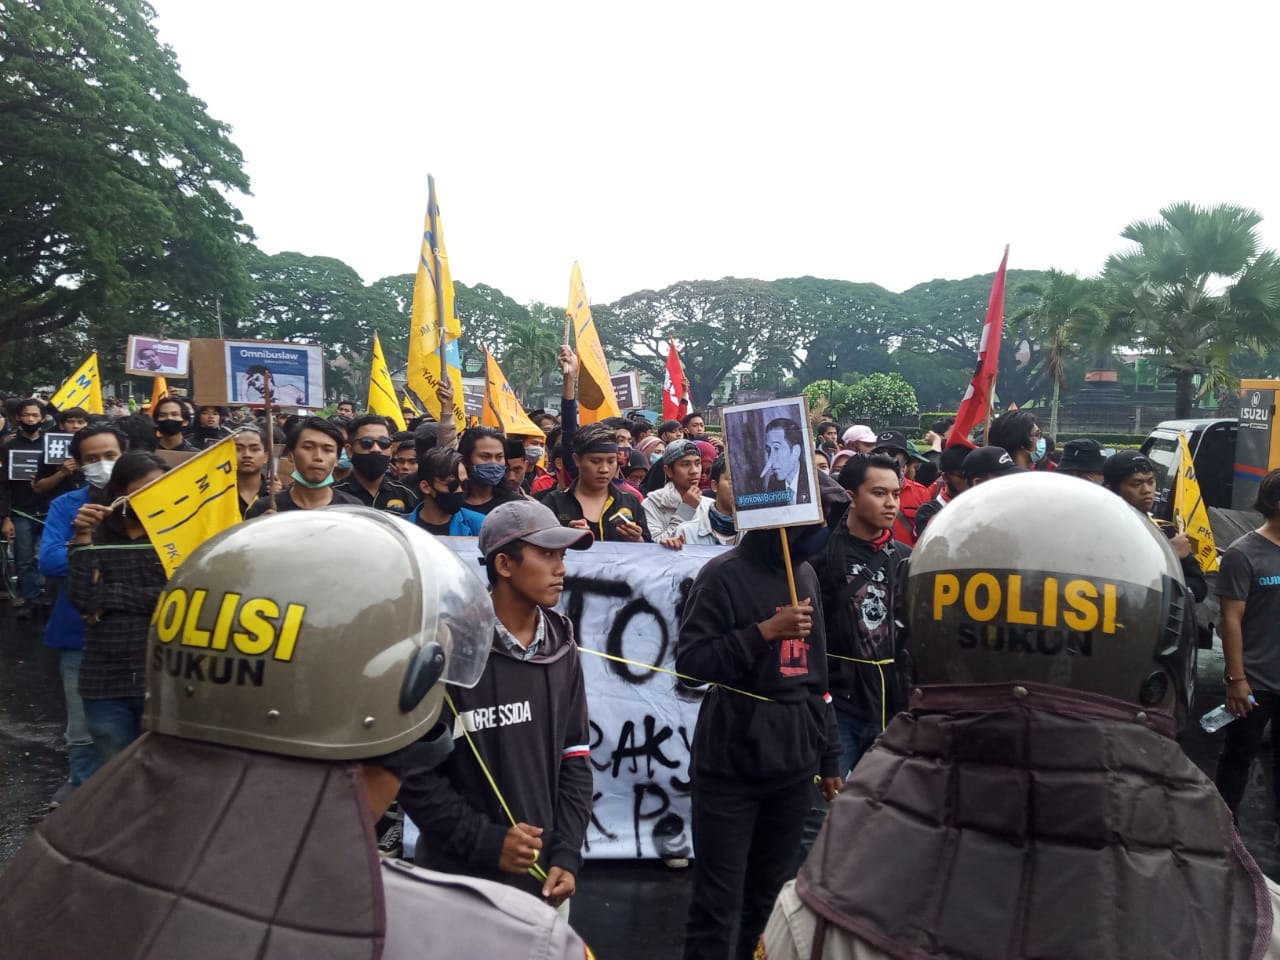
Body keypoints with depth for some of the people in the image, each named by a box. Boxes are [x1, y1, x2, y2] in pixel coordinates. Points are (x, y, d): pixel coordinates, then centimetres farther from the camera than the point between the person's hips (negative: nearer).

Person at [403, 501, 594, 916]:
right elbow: (413, 769, -13)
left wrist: (567, 853, -2)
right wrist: (483, 839, -15)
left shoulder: (561, 650, 4)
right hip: (463, 878, -5)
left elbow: (575, 757, 7)